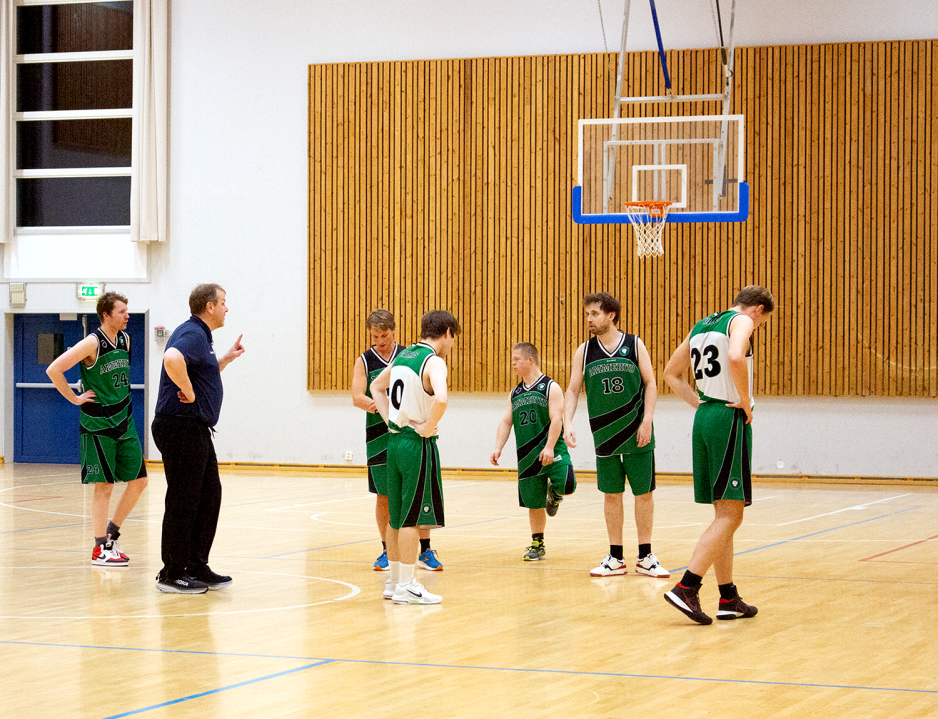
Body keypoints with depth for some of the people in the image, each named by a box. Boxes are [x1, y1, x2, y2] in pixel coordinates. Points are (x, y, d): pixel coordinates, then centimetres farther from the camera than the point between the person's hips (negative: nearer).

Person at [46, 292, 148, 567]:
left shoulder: (126, 340, 7)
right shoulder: (92, 343, -15)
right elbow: (53, 370, -19)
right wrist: (75, 398, -14)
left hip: (124, 420, 7)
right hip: (98, 423, -7)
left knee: (138, 480, 6)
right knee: (104, 485, -4)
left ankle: (111, 534, 21)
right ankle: (100, 549, 5)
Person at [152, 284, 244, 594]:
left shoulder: (200, 336, 19)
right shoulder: (193, 335, -15)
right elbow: (172, 359, -37)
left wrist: (227, 358, 24)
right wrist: (188, 392, -25)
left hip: (195, 430, 11)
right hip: (181, 427, -11)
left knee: (209, 496, 14)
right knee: (182, 502, -5)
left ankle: (196, 567, 21)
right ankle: (171, 574, 1)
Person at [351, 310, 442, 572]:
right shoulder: (364, 361, 2)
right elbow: (357, 397, -10)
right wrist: (374, 405, -31)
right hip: (379, 435, 0)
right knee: (384, 496, 4)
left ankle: (425, 551, 6)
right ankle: (387, 551, 16)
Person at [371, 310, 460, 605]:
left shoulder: (403, 356, 12)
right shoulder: (434, 362, -14)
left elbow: (377, 387, 26)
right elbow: (440, 399, -33)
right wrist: (427, 428, -18)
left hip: (395, 439, 8)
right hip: (418, 444, -8)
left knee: (397, 516, 15)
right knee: (412, 517, -3)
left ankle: (394, 580, 23)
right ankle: (406, 586, -1)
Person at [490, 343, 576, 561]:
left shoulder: (551, 387, -4)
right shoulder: (515, 393, 14)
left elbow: (556, 419, -14)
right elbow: (506, 422, 15)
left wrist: (549, 447, -25)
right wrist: (498, 448, 1)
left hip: (552, 451, -5)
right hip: (527, 456, 5)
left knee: (566, 484, -28)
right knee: (534, 504, 7)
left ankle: (554, 493, 7)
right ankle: (538, 545, 20)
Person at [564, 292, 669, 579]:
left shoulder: (634, 345, -2)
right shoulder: (584, 351, 3)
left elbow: (650, 384, -1)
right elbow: (573, 390, 3)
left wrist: (647, 420, -12)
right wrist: (567, 424, -11)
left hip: (637, 435, -2)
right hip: (605, 435, 2)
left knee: (644, 493, 2)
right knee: (611, 495, 6)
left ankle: (645, 557, 11)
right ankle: (615, 558, 14)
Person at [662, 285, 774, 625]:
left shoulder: (701, 326, 19)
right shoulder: (741, 321, -6)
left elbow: (672, 373, 25)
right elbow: (736, 358, -27)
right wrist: (745, 403, -15)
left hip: (705, 418, 9)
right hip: (730, 419, -9)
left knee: (724, 513, 13)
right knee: (730, 514, -9)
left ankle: (728, 599, 15)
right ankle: (686, 589, -19)